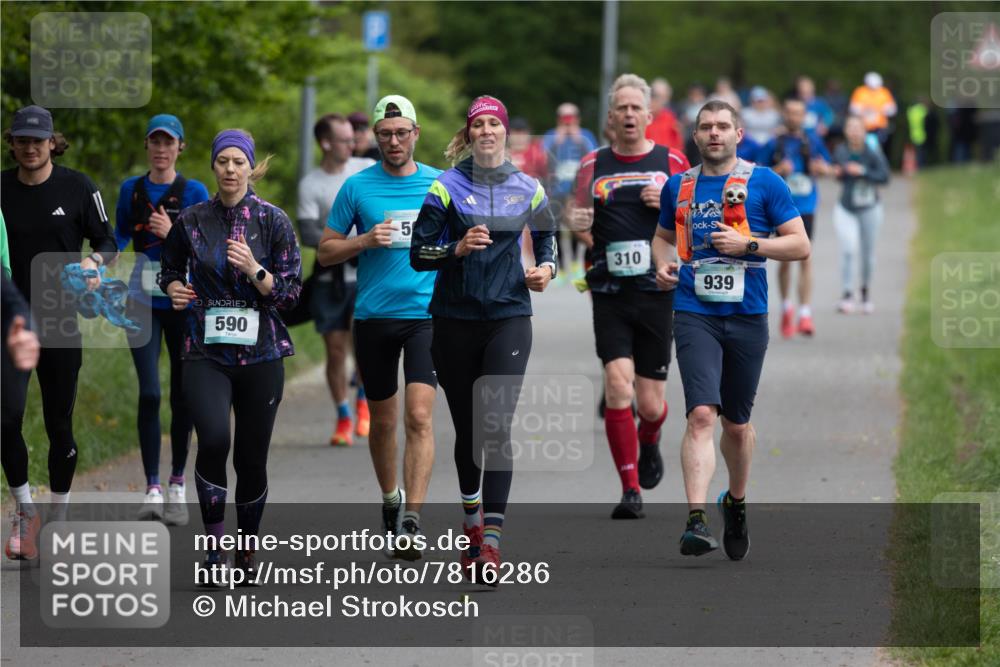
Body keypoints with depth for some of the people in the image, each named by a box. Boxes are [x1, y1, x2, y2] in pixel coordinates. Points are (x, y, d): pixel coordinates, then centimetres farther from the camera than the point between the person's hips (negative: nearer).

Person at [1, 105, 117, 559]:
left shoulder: (77, 187, -2)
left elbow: (108, 242, 3)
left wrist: (95, 261, -18)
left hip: (60, 320, -1)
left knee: (59, 424, 5)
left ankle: (58, 520, 22)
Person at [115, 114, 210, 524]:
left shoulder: (195, 193, -1)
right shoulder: (131, 190, 7)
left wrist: (172, 233, -22)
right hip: (143, 301, 1)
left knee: (182, 395, 5)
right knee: (149, 393, -11)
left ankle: (177, 487, 17)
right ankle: (152, 490, -10)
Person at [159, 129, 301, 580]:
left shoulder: (273, 221, 1)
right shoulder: (191, 221, 5)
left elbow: (290, 293, 0)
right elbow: (169, 269, 21)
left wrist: (255, 271, -17)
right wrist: (175, 290, -1)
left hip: (260, 354, 0)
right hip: (206, 352, 0)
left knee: (252, 456, 4)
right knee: (213, 438, -23)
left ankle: (247, 548, 24)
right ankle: (214, 546, -12)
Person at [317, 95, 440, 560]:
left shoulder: (440, 184, 5)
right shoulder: (357, 187, 3)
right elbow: (326, 252, 5)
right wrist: (366, 240, -10)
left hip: (426, 315, -1)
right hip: (373, 317, 1)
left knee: (419, 416, -15)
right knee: (382, 420, 11)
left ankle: (412, 521, -19)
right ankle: (390, 500, 35)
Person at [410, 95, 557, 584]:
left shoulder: (528, 189, 6)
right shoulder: (448, 187, 0)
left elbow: (547, 238, 21)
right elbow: (418, 253, -2)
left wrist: (546, 268, 1)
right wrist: (458, 248, -19)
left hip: (508, 318, 0)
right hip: (455, 320, 0)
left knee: (497, 424, -13)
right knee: (466, 428, 9)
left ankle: (491, 542, -19)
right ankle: (472, 525, 28)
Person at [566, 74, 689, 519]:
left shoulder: (671, 162, 4)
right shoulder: (593, 165, 8)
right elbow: (578, 217, 16)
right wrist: (578, 222, -7)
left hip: (657, 294, 0)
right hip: (610, 295, 0)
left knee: (650, 404, 3)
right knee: (618, 384, -17)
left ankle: (649, 443, 40)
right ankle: (630, 490, -11)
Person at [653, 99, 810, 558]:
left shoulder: (764, 183, 1)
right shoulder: (679, 186, 11)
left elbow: (800, 245, 0)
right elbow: (664, 234, 28)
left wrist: (747, 245, -13)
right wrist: (663, 264, 6)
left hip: (746, 316, 0)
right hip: (694, 315, 0)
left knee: (737, 423, 13)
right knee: (702, 415, -17)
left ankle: (736, 503, 38)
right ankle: (696, 521, -25)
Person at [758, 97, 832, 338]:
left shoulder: (812, 141, 6)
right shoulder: (774, 143, 1)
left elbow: (827, 168, 15)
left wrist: (821, 168, -7)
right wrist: (778, 171, -15)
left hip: (806, 207, 0)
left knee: (805, 259, -8)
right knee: (785, 260, 6)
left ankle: (805, 314, -9)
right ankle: (786, 306, 27)